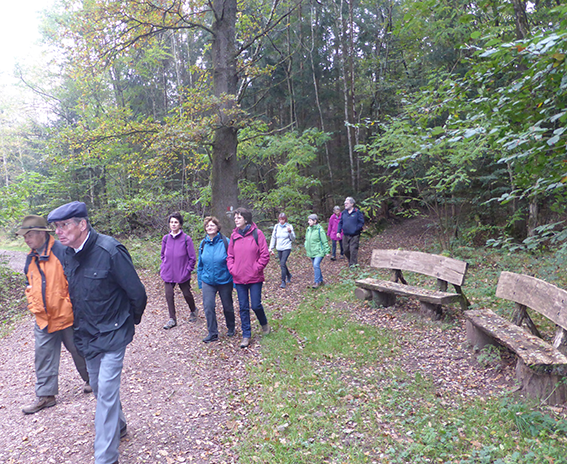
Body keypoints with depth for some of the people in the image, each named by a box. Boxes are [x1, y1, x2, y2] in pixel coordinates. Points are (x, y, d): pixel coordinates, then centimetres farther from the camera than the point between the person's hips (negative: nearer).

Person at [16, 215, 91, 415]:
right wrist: (34, 305, 9)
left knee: (78, 349, 10)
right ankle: (45, 395, 23)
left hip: (66, 315, -6)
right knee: (43, 355, 10)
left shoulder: (61, 251, -17)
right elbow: (30, 285, 20)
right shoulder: (30, 258, 7)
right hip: (43, 318, 6)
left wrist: (72, 305, -14)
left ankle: (91, 380, 32)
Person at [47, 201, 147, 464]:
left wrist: (130, 321, -1)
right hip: (86, 334, 8)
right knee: (98, 387, 21)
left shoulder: (110, 251, -24)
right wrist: (80, 324, 19)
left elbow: (137, 293, -17)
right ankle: (118, 427, 45)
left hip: (112, 335, -7)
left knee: (107, 393, -5)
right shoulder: (69, 254, -1)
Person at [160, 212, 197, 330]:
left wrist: (188, 270, -8)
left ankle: (193, 311, 37)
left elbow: (192, 257, -5)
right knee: (169, 295, 3)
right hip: (168, 273, 3)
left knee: (187, 294, 9)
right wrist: (164, 267, 7)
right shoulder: (165, 238, 2)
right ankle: (172, 319, 17)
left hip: (183, 274, -3)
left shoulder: (186, 238, -11)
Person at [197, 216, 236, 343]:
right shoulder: (203, 244, 1)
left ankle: (231, 329, 35)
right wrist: (200, 282, 10)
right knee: (208, 307, -3)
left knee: (228, 307, 12)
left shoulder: (225, 242, -12)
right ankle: (212, 333, 11)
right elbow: (200, 265, 10)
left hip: (224, 281, -3)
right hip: (208, 281, 3)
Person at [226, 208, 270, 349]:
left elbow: (265, 255, -8)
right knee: (243, 307, 8)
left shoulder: (257, 233, -7)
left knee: (256, 305, 0)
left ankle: (264, 324, 32)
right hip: (239, 278, 4)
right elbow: (230, 256, 12)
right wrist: (232, 269, -2)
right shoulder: (234, 235, 5)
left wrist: (257, 268, -11)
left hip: (255, 278, -3)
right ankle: (246, 335, 20)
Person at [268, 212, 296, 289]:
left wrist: (290, 231, -23)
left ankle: (283, 282, -9)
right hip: (279, 248, 5)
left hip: (286, 248, -5)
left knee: (283, 264, -16)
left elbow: (293, 238, -6)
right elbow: (273, 237, 12)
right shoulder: (276, 226, 4)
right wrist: (270, 248, 10)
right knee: (282, 264, 14)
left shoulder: (289, 226, -6)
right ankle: (288, 275, 41)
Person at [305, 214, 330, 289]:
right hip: (311, 252, 7)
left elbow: (324, 241, -8)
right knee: (315, 266, 12)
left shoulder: (319, 230, -12)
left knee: (316, 265, -18)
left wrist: (327, 251, -6)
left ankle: (317, 282, -9)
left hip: (319, 252, -7)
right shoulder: (308, 229, 7)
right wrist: (306, 249, 19)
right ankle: (321, 281, 25)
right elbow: (306, 240, 19)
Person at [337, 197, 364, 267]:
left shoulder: (357, 212, -5)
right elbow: (340, 223, 14)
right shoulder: (344, 212, 10)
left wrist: (356, 229, -13)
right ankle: (350, 262, 28)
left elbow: (361, 222, -4)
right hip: (345, 235, 5)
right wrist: (338, 231, 3)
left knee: (353, 250, -5)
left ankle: (353, 264, 4)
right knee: (346, 250, 9)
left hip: (354, 235, -5)